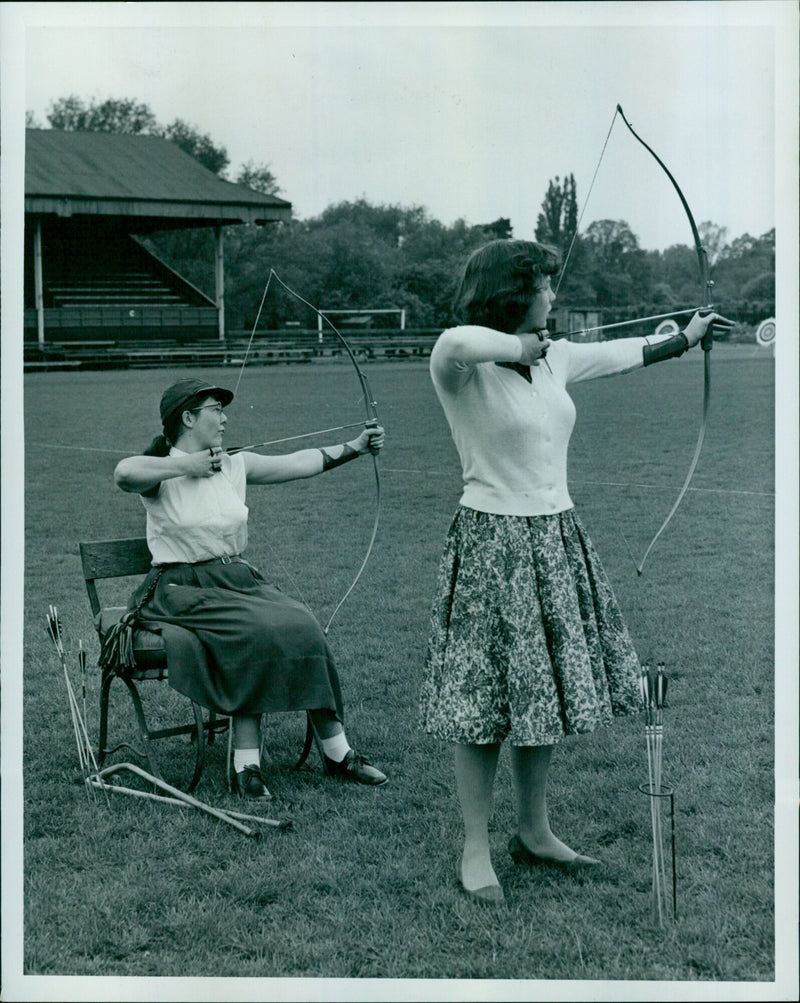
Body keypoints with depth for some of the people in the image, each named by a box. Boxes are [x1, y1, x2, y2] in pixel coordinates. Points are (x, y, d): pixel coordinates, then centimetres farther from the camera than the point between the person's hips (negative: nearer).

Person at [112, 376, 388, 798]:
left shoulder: (234, 466, 13)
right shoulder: (163, 474, -6)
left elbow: (299, 463, 12)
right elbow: (124, 472, -29)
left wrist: (354, 447, 7)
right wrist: (187, 465, -20)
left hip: (236, 580, 6)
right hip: (181, 591, -5)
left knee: (300, 626, -20)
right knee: (256, 633, -30)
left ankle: (337, 752, -12)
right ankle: (245, 763, -23)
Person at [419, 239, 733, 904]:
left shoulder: (554, 359, 9)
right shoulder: (462, 369, -14)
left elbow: (620, 353, 26)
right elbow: (455, 343, -39)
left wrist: (683, 340, 39)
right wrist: (518, 346, -22)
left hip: (556, 543, 8)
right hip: (492, 544, -8)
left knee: (546, 689, 13)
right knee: (487, 699, -1)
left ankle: (534, 831, 28)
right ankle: (475, 850, 11)